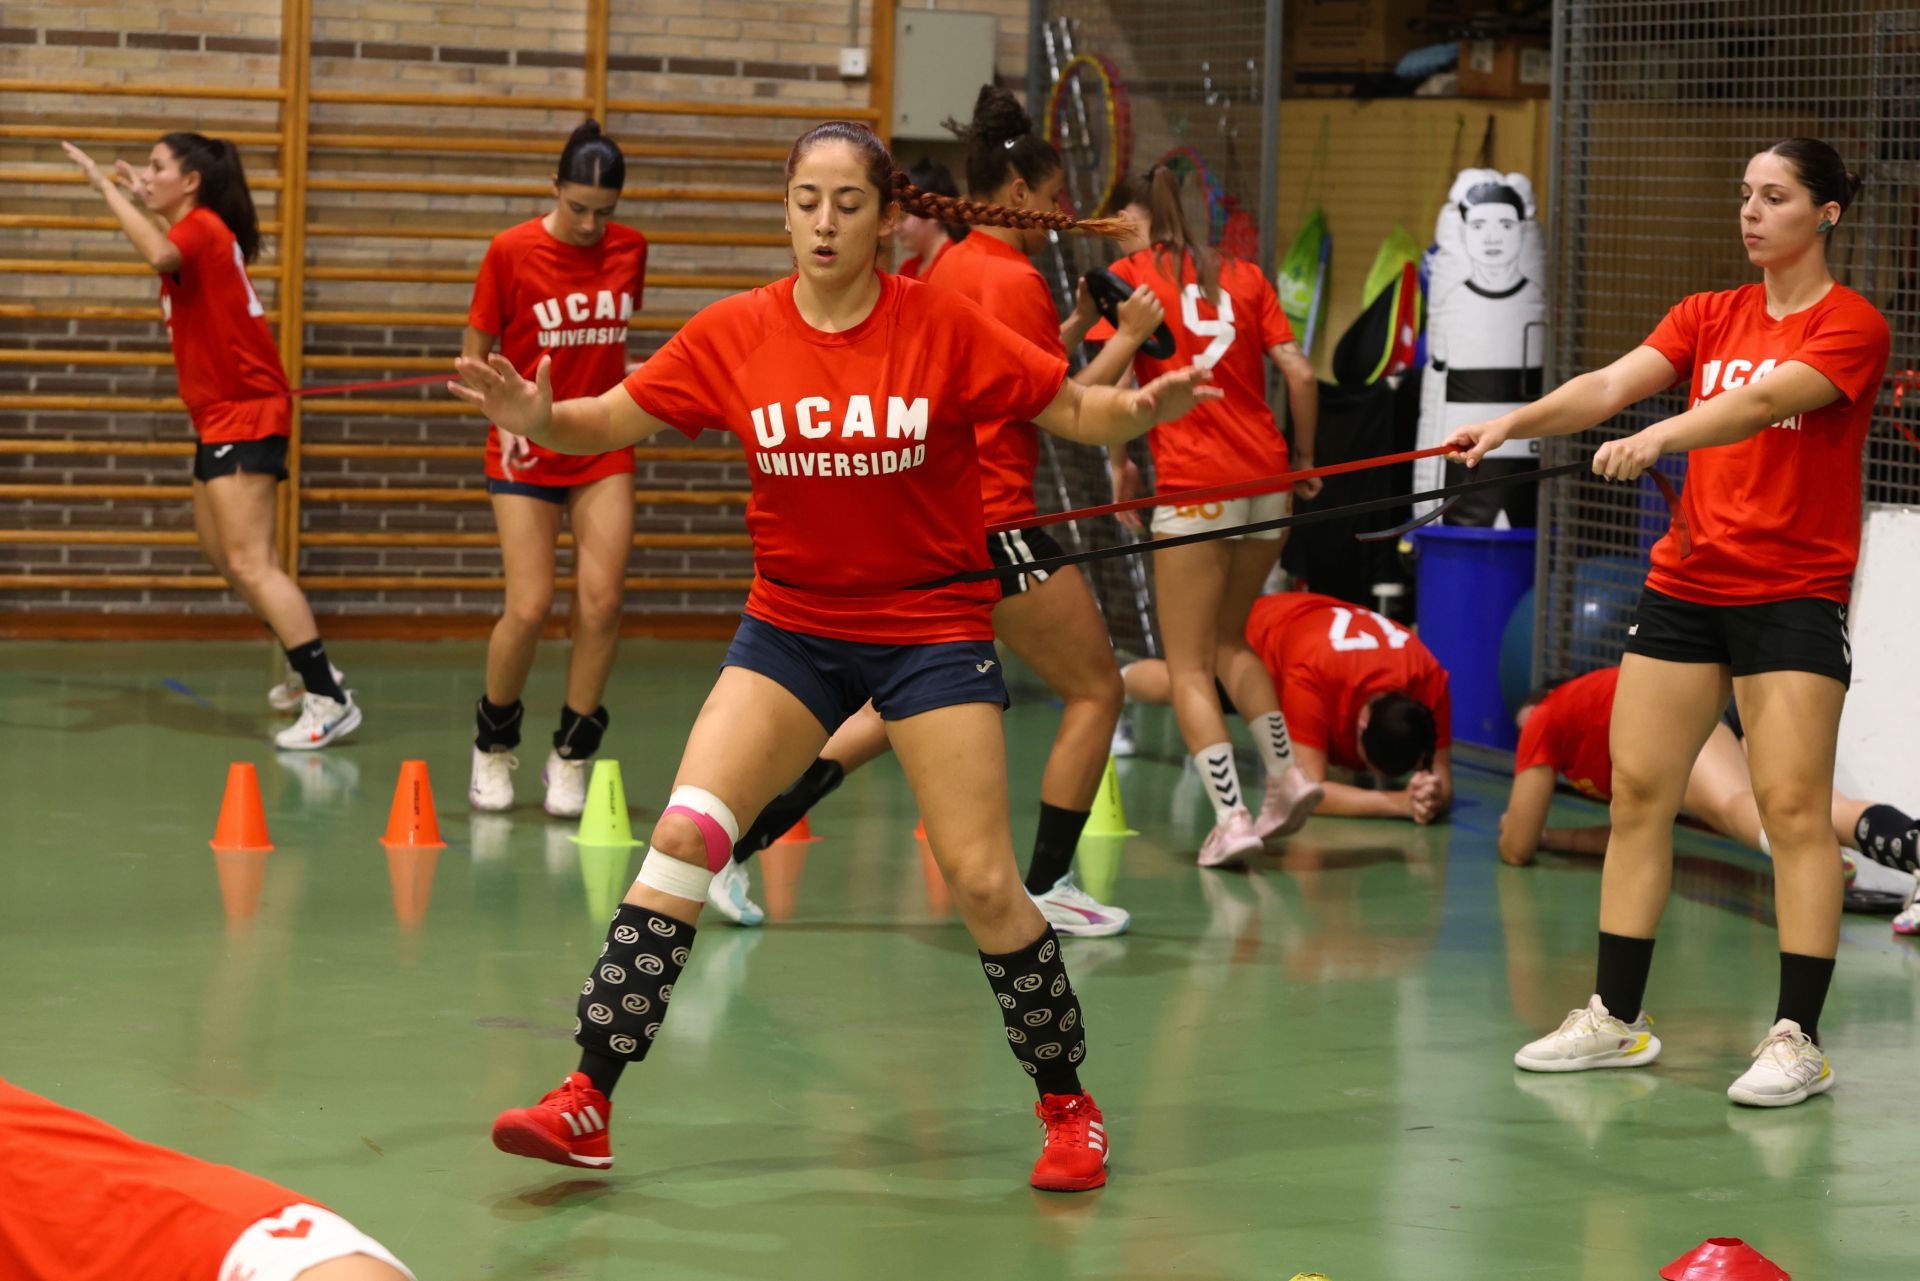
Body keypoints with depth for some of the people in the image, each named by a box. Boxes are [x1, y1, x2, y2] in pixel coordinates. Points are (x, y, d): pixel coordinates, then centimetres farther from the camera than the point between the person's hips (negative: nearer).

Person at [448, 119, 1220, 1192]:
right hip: (792, 628, 2)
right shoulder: (736, 335, -5)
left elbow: (1072, 410, -6)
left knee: (983, 882, -6)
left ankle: (1068, 1104, 16)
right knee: (686, 831, -13)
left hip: (932, 627, -2)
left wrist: (1141, 409, -27)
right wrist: (536, 417, -23)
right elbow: (614, 420, -2)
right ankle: (587, 1105, -8)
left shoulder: (942, 326, -10)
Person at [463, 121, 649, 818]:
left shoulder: (629, 249, 2)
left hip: (604, 448, 3)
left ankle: (571, 759, 6)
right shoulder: (511, 252, -9)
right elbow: (475, 351, -1)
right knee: (529, 607, -9)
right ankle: (493, 749, 16)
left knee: (601, 601, -9)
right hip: (527, 452, -3)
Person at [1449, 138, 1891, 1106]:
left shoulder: (1851, 325, -6)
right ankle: (1616, 1020, 13)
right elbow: (1611, 384, -3)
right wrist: (1511, 422, -20)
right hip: (1684, 586, 6)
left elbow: (1764, 400, -24)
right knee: (1637, 791, 4)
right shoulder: (1708, 317, 11)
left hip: (1793, 597, -6)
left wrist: (1663, 434, -40)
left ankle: (1798, 1038, -5)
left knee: (1794, 806, -9)